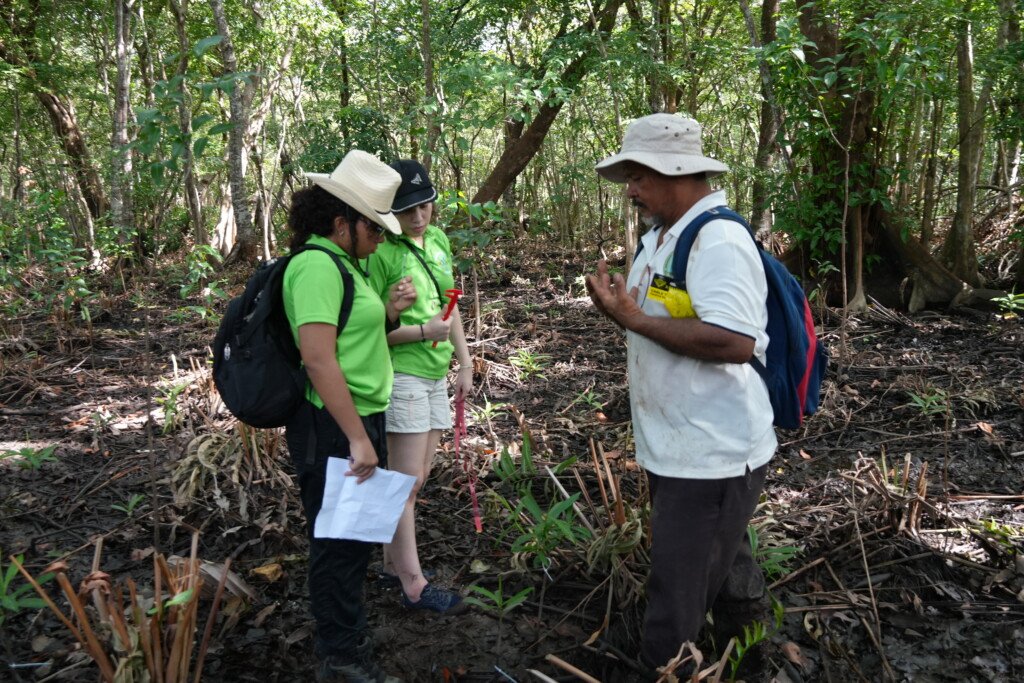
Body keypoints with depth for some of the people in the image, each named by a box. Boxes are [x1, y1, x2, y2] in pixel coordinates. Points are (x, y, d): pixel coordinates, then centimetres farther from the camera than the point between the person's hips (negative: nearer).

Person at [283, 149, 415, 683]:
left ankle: (345, 636, 41)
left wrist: (387, 311, 3)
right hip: (334, 427, -10)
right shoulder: (317, 264, -19)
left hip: (358, 418, 10)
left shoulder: (342, 262, 11)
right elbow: (319, 359, -26)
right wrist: (357, 438, -24)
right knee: (340, 540, 4)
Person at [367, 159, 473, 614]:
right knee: (407, 481, -1)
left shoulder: (439, 239, 8)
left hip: (435, 374, 8)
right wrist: (422, 331, -23)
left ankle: (393, 562, 30)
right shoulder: (381, 252, -15)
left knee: (416, 477, 15)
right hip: (401, 375, -8)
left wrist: (465, 363, 14)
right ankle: (414, 586, 9)